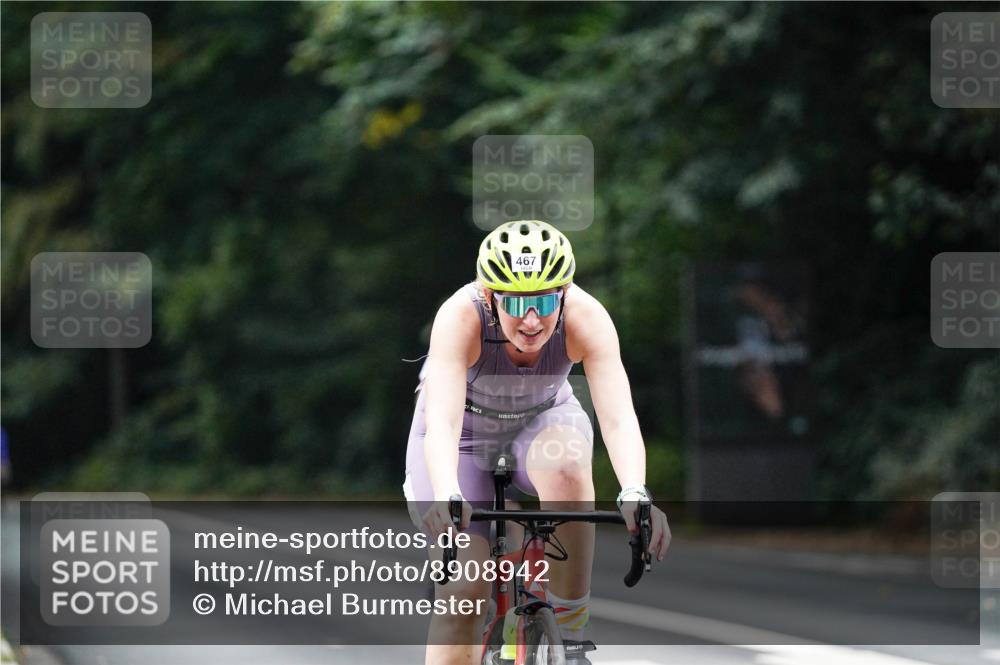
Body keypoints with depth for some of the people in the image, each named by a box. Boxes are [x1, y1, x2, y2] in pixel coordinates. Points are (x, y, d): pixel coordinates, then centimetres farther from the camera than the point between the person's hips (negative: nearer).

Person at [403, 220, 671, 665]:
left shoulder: (586, 318, -30)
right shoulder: (460, 317, -35)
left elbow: (618, 418, -40)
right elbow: (442, 423, -46)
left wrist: (635, 494, -58)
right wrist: (447, 498, -65)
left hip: (542, 420, 1)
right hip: (465, 432, -1)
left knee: (565, 467, -35)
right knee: (463, 590, -16)